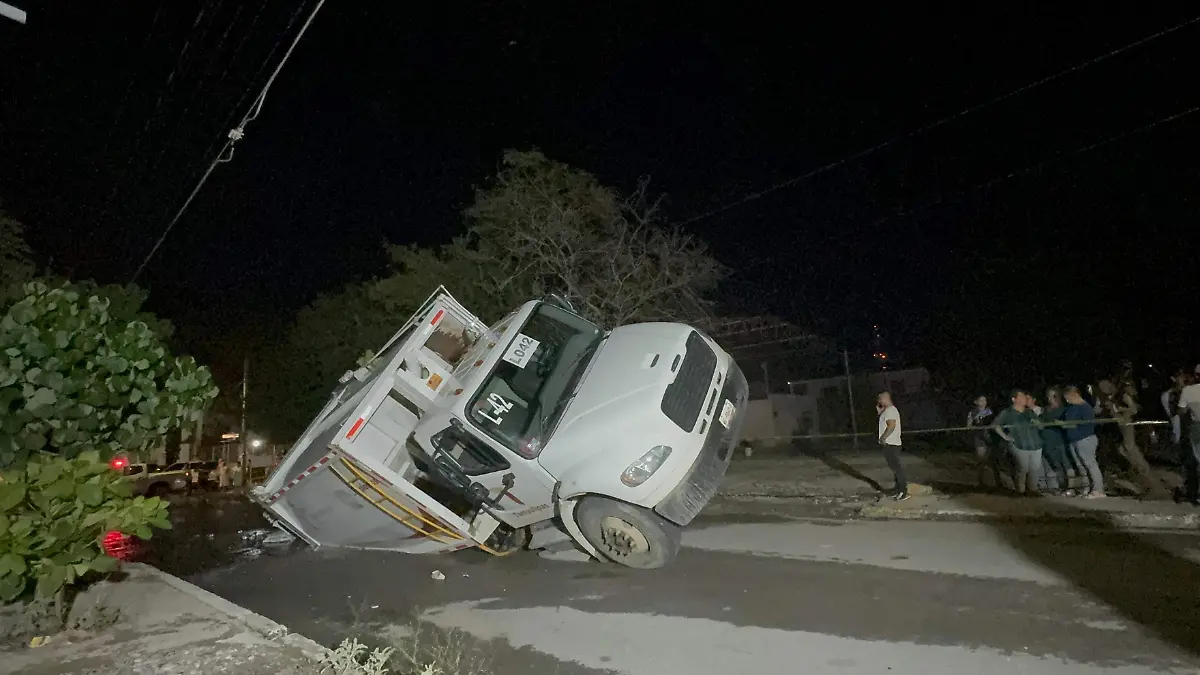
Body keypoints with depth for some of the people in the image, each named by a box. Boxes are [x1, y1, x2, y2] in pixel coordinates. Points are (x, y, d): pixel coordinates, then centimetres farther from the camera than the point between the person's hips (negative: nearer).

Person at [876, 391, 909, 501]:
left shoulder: (890, 410, -17)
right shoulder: (887, 410, 16)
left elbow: (891, 426, -25)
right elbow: (884, 423, 26)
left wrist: (883, 438, -19)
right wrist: (879, 411, 17)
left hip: (891, 444, -11)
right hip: (889, 444, 11)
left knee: (896, 466, -9)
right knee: (894, 466, 15)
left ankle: (903, 491, -7)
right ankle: (899, 488, 21)